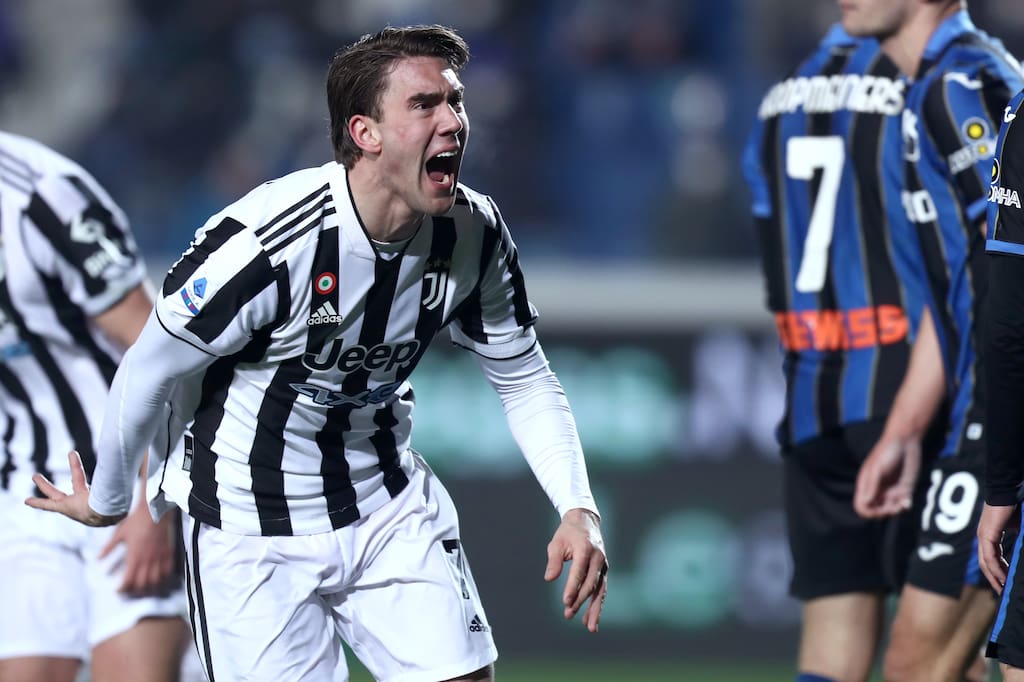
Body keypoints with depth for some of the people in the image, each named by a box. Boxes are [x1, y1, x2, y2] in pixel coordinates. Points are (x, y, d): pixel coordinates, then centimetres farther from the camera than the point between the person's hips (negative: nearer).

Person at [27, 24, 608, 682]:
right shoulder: (265, 243, -28)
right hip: (253, 526, -5)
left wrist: (578, 507, -10)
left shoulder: (474, 233, -11)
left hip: (390, 501, 5)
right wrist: (108, 500, 1)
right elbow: (148, 374, -14)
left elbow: (525, 377, 4)